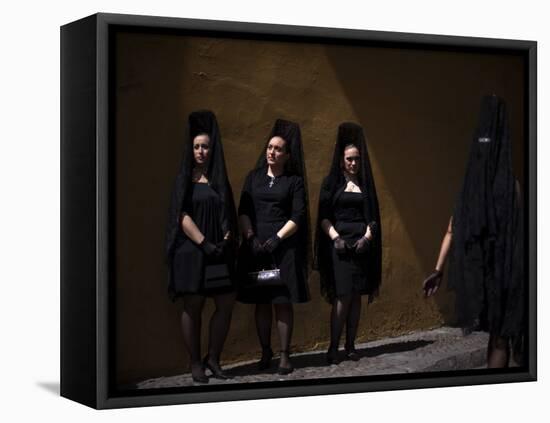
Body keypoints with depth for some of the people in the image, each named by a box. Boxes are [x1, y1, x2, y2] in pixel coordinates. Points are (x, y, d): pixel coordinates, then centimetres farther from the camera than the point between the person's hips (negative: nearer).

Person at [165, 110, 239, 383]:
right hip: (191, 251, -4)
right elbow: (183, 217, -8)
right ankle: (195, 363, 8)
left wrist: (227, 241, -4)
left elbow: (229, 215, 13)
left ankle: (213, 358, 14)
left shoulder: (219, 179, 13)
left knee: (226, 304, 1)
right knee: (193, 307, -2)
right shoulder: (185, 179, 1)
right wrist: (204, 244, -15)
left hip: (219, 252, 5)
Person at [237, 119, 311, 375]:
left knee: (283, 301, -4)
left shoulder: (294, 181, 5)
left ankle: (284, 355, 1)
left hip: (284, 246, -2)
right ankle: (265, 351, 14)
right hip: (256, 245, 2)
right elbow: (243, 211, 7)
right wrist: (251, 237, -7)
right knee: (261, 301, 3)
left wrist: (276, 239, -12)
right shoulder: (254, 177, 12)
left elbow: (297, 217, -2)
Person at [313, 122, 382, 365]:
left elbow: (373, 216, 10)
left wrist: (367, 237, -6)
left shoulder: (366, 184, 13)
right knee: (342, 297, -11)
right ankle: (333, 347, -6)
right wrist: (335, 238, -13)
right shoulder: (331, 183, 5)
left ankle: (350, 345, 8)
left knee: (356, 297, 2)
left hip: (361, 244, 3)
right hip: (339, 243, -3)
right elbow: (324, 217, 1)